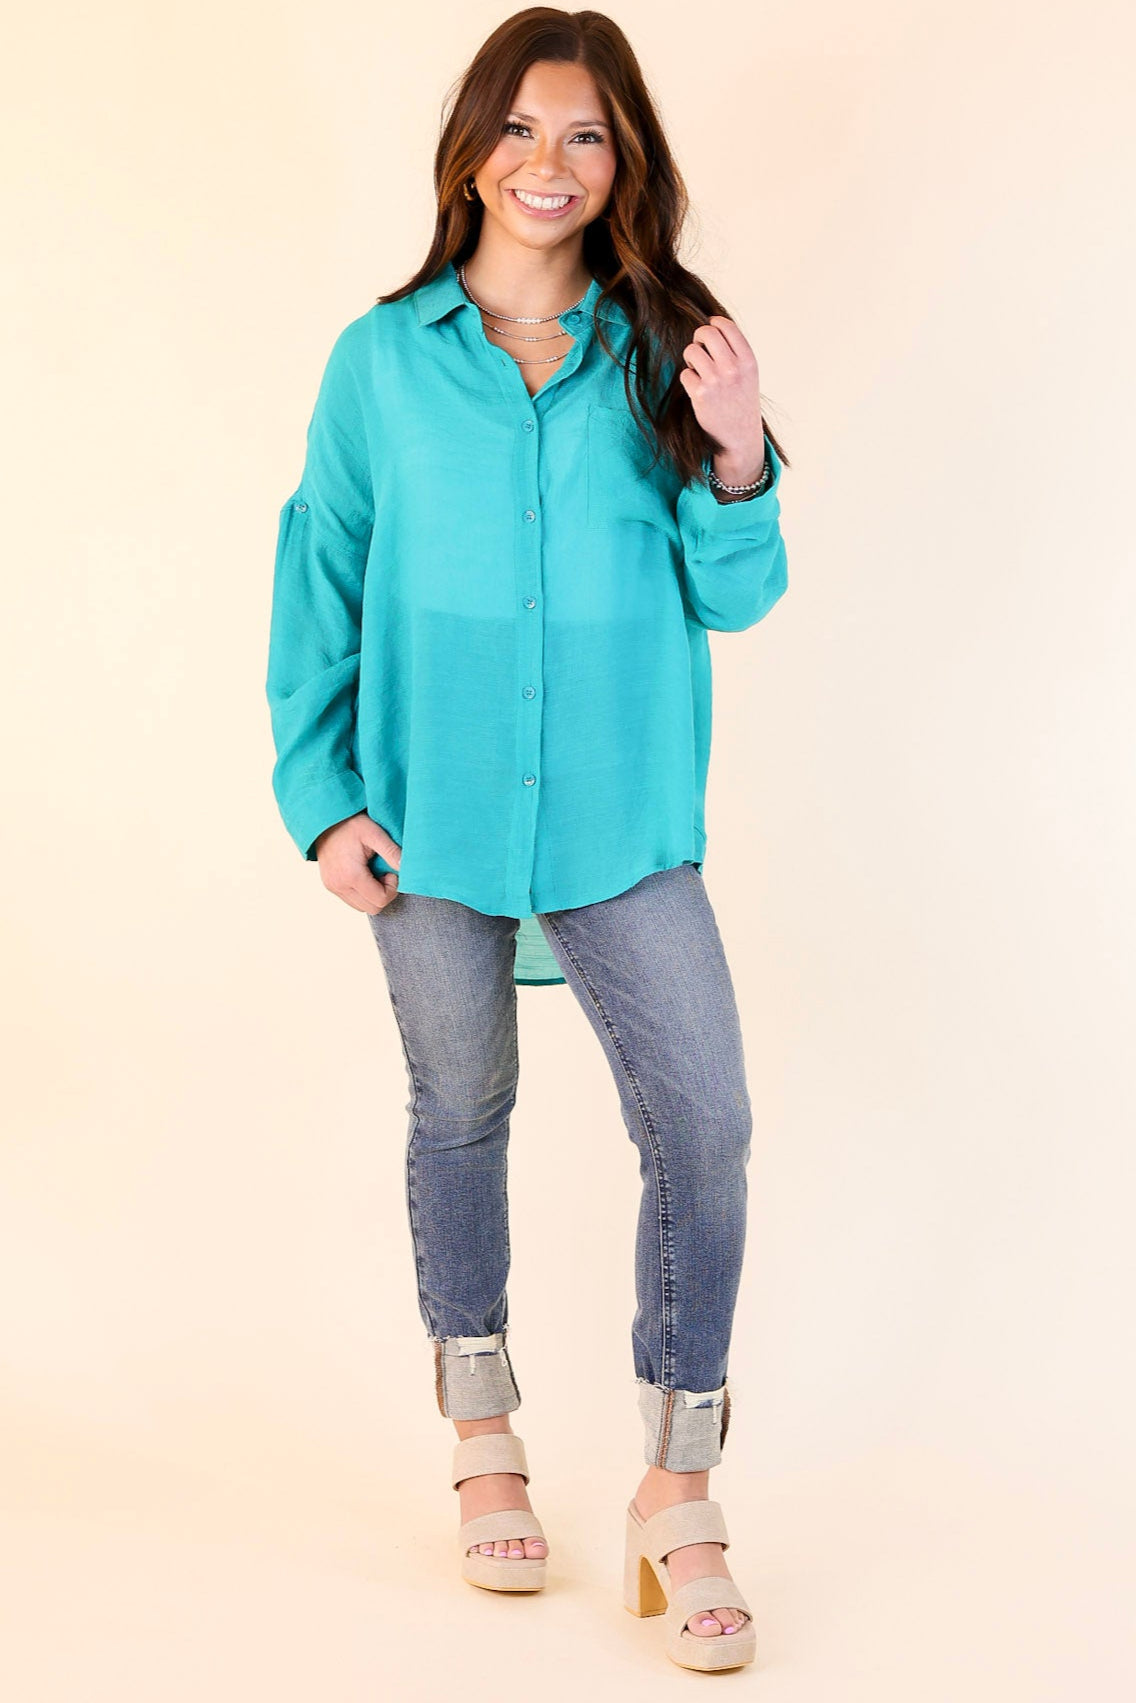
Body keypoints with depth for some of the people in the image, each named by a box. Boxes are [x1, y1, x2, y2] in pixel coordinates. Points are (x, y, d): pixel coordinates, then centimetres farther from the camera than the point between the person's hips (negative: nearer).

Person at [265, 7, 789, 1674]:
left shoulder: (663, 354, 3)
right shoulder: (384, 357, 1)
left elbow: (732, 599, 4)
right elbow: (321, 582, 5)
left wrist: (739, 468, -15)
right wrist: (321, 791, -1)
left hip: (623, 816, 0)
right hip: (435, 809, 0)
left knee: (704, 1124, -7)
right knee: (461, 1114, 13)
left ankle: (678, 1498, 8)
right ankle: (484, 1440, 33)